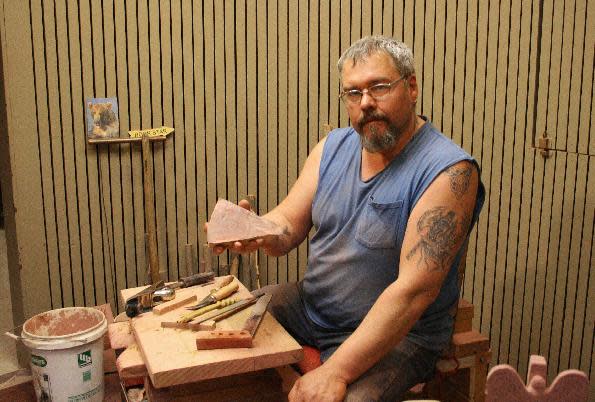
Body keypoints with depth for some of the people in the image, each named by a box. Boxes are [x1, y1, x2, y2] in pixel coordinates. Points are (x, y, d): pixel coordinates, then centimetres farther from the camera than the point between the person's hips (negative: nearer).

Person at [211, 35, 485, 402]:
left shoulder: (449, 170, -20)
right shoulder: (333, 147, 2)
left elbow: (415, 289, -25)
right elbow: (288, 224, 0)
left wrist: (336, 371, -28)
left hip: (397, 334, -5)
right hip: (309, 305, 6)